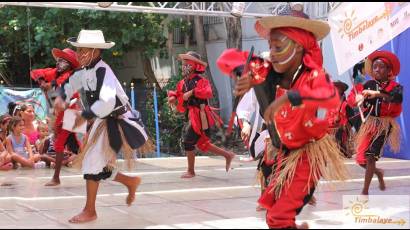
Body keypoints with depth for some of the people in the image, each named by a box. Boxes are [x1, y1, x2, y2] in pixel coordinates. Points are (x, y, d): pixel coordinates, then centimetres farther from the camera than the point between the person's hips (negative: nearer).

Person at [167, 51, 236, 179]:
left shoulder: (201, 81, -15)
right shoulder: (183, 83, 10)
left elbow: (208, 93, -32)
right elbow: (178, 95, 18)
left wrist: (192, 92, -36)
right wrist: (173, 98, -5)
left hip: (201, 116, -9)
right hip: (193, 116, 9)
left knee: (188, 142, -5)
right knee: (202, 144, 17)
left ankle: (191, 171, 8)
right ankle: (228, 155, 28)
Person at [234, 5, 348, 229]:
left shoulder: (313, 75, -26)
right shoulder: (272, 73, -9)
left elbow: (332, 97, -50)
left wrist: (288, 97, -58)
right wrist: (247, 76, -25)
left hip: (309, 154, -7)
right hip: (284, 153, 7)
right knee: (271, 208, 19)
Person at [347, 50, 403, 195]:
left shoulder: (395, 86, -6)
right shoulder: (369, 84, 3)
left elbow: (398, 98, -29)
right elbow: (354, 99, -7)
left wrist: (377, 94, -39)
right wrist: (358, 99, -31)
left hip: (384, 125, -4)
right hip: (369, 124, 4)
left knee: (370, 157, -16)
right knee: (361, 159, 5)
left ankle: (365, 192, -8)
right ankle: (378, 173, 37)